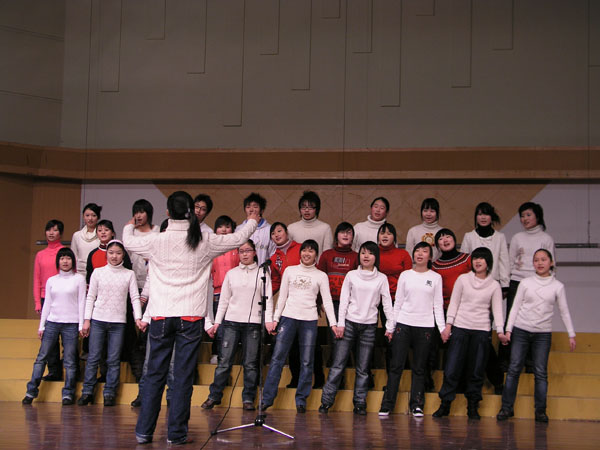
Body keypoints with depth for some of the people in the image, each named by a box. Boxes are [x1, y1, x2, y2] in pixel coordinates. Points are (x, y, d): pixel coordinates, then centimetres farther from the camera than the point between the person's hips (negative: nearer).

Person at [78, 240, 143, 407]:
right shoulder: (98, 272, 7)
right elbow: (90, 297, 7)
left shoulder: (129, 274, 7)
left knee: (114, 360, 0)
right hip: (98, 319, 0)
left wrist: (138, 318, -10)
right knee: (93, 357, 0)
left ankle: (109, 393, 7)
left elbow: (135, 297, 2)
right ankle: (87, 392, 8)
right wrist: (86, 320, 1)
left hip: (118, 321, 0)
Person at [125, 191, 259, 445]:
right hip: (191, 317, 0)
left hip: (161, 316, 1)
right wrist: (252, 222, 36)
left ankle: (143, 431, 10)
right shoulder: (205, 242, -1)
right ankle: (176, 433, 6)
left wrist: (129, 226, 41)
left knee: (155, 374, 8)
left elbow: (128, 242, 18)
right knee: (184, 375, 3)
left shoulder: (157, 241, -2)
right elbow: (238, 239, 15)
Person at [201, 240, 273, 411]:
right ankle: (214, 396, 8)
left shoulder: (262, 273, 7)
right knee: (225, 361, -1)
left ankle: (248, 398, 9)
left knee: (251, 363, 0)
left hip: (253, 323, -1)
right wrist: (217, 322, 8)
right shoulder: (231, 273, 11)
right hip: (231, 321, 1)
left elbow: (268, 299, 5)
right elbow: (224, 300, 13)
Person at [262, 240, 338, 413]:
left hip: (309, 320, 0)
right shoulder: (290, 271, 10)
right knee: (277, 358, -4)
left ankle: (301, 400, 7)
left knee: (307, 362, -1)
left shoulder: (321, 276, 8)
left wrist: (333, 323, -6)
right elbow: (282, 297, 11)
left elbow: (327, 301, 3)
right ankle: (267, 398, -1)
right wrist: (275, 318, 4)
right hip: (288, 317, 0)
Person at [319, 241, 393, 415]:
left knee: (363, 369, 3)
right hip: (350, 323, 0)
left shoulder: (381, 278, 7)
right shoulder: (351, 275, 6)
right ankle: (326, 401, 1)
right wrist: (340, 323, -3)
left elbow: (387, 303, 5)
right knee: (338, 365, -4)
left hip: (369, 326, 1)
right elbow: (344, 300, 4)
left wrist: (391, 326, -2)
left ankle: (360, 403, 10)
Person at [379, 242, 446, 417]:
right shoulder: (405, 275, 8)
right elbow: (398, 302, 9)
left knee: (419, 368, 4)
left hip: (425, 326, 0)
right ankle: (387, 404, 3)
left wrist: (442, 328, -3)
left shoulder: (435, 278, 7)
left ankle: (417, 406, 10)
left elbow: (438, 305, 6)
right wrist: (390, 326, 6)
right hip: (403, 324, 0)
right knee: (396, 366, -2)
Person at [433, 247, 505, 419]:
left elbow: (497, 310, 3)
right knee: (452, 368, -4)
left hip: (482, 331, 1)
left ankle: (472, 407, 13)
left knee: (477, 371, 3)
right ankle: (445, 405, 6)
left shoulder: (494, 285, 7)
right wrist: (448, 325, -2)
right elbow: (454, 303, 6)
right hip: (460, 328, -1)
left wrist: (500, 331, -9)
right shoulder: (463, 279, 6)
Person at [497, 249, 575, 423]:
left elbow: (564, 311, 7)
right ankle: (507, 407, 5)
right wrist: (508, 330, -2)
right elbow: (515, 307, 4)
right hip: (521, 330, 0)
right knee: (514, 369, -1)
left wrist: (571, 334, 3)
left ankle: (540, 410, 7)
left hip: (543, 333, 0)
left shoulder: (557, 286, 4)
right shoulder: (526, 283, 3)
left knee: (541, 372, -1)